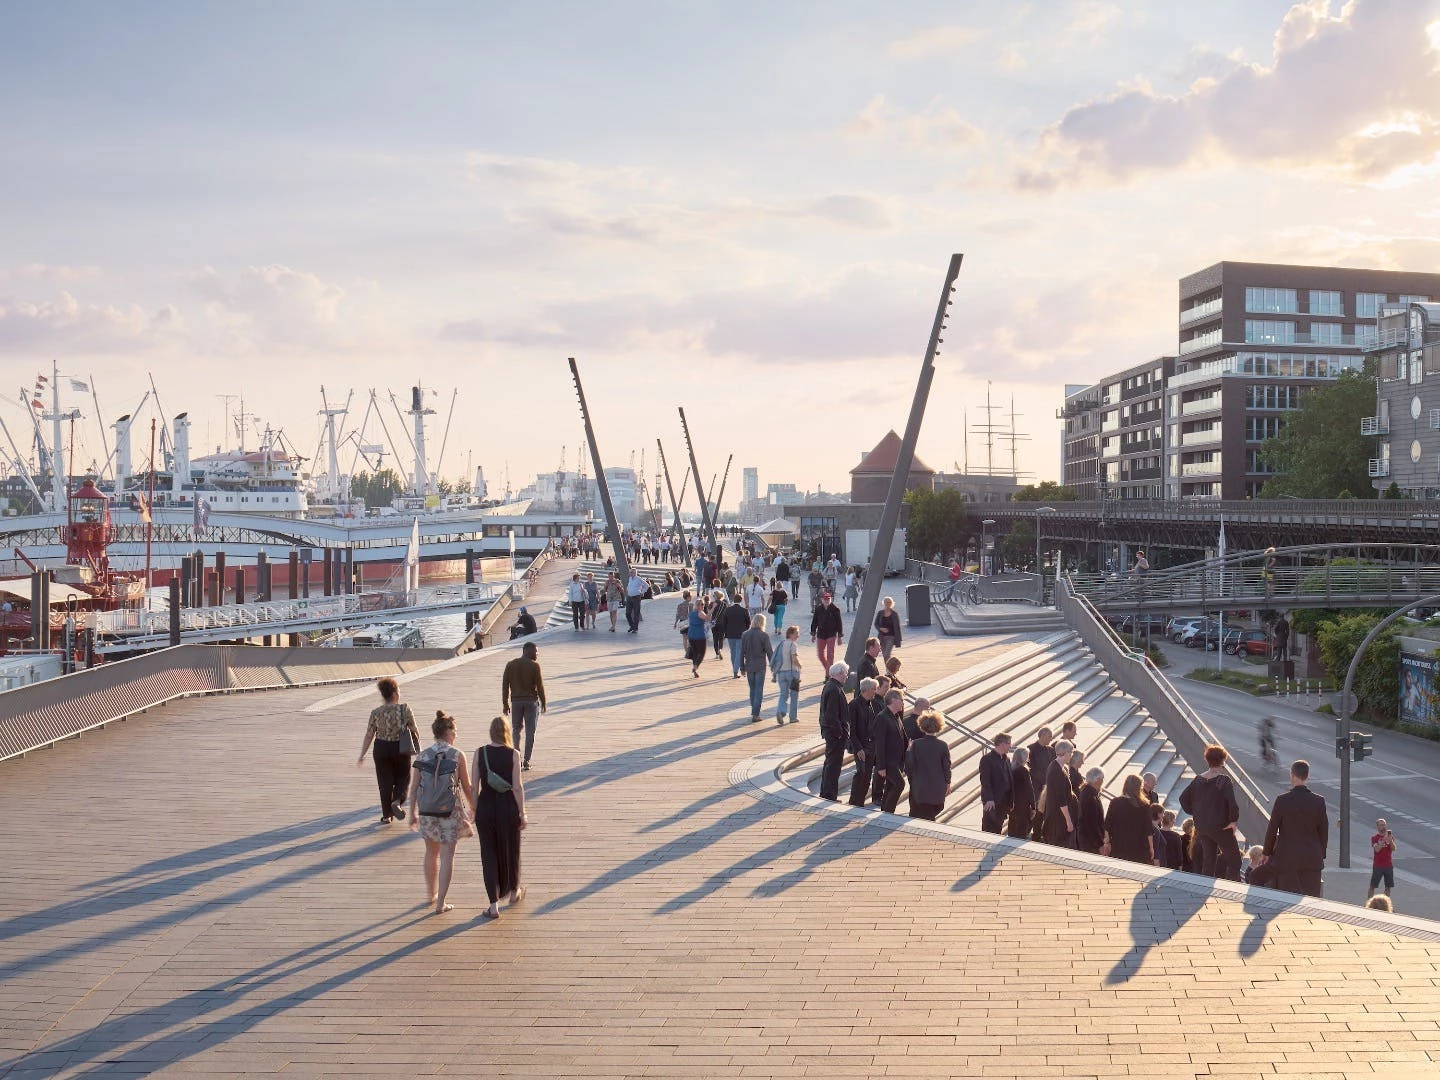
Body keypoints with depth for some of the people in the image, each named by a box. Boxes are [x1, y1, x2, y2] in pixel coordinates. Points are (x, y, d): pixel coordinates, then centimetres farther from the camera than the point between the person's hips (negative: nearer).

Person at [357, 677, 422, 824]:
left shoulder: (376, 713, -7)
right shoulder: (405, 709, -10)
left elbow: (369, 736, -4)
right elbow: (414, 731, -5)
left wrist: (362, 756, 4)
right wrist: (417, 746, 13)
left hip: (382, 750, 1)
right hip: (401, 749, -1)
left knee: (385, 782, 11)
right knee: (403, 778, 17)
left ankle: (387, 815, 16)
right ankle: (397, 801, -8)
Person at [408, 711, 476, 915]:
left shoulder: (422, 756, -2)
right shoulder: (457, 756, -9)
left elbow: (415, 787, 2)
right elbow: (467, 787, -3)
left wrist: (413, 813, 13)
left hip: (427, 812, 3)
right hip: (450, 812, -3)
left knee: (431, 854, 22)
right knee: (447, 856, 5)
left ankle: (431, 895, 36)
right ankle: (440, 903, 6)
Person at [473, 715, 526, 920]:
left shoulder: (479, 754, -4)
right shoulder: (512, 754, -9)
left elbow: (475, 786, -1)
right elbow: (517, 787, -9)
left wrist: (475, 811, 10)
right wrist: (522, 814, -1)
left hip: (485, 807, 1)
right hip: (507, 807, -1)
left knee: (489, 854, 6)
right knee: (510, 850, 19)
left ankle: (494, 904, 2)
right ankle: (514, 891, 40)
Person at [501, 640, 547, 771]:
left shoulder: (510, 665, 3)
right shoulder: (534, 665, -9)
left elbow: (505, 685, 4)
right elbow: (540, 685, -9)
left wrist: (505, 704, 11)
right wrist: (543, 703, 2)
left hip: (516, 701, 3)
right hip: (531, 701, -3)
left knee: (516, 729, 15)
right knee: (530, 732, 4)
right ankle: (526, 761, 4)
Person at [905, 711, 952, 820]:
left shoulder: (915, 744, -12)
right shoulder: (943, 745, -9)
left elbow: (909, 765, -8)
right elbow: (946, 766, -1)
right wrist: (947, 784, 11)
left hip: (919, 789, -2)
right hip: (938, 789, 2)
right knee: (931, 816, 15)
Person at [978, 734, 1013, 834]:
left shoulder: (1006, 759, 13)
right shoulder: (987, 759, -11)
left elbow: (1010, 779, 14)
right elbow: (985, 781, -17)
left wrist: (1010, 801, 10)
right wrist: (989, 799, -24)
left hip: (1004, 802, 7)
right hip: (992, 802, -7)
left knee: (997, 829, 12)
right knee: (989, 830, -5)